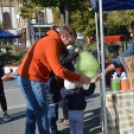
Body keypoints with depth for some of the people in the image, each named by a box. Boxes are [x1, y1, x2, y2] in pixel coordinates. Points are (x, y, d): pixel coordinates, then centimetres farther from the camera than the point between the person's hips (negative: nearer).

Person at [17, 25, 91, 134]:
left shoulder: (52, 41, 14)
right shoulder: (51, 43, -18)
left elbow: (55, 68, 16)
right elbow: (59, 71, -25)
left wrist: (71, 81, 10)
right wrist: (80, 78, -17)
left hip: (25, 78, 10)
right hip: (33, 80, -10)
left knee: (33, 111, 17)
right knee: (41, 112, 1)